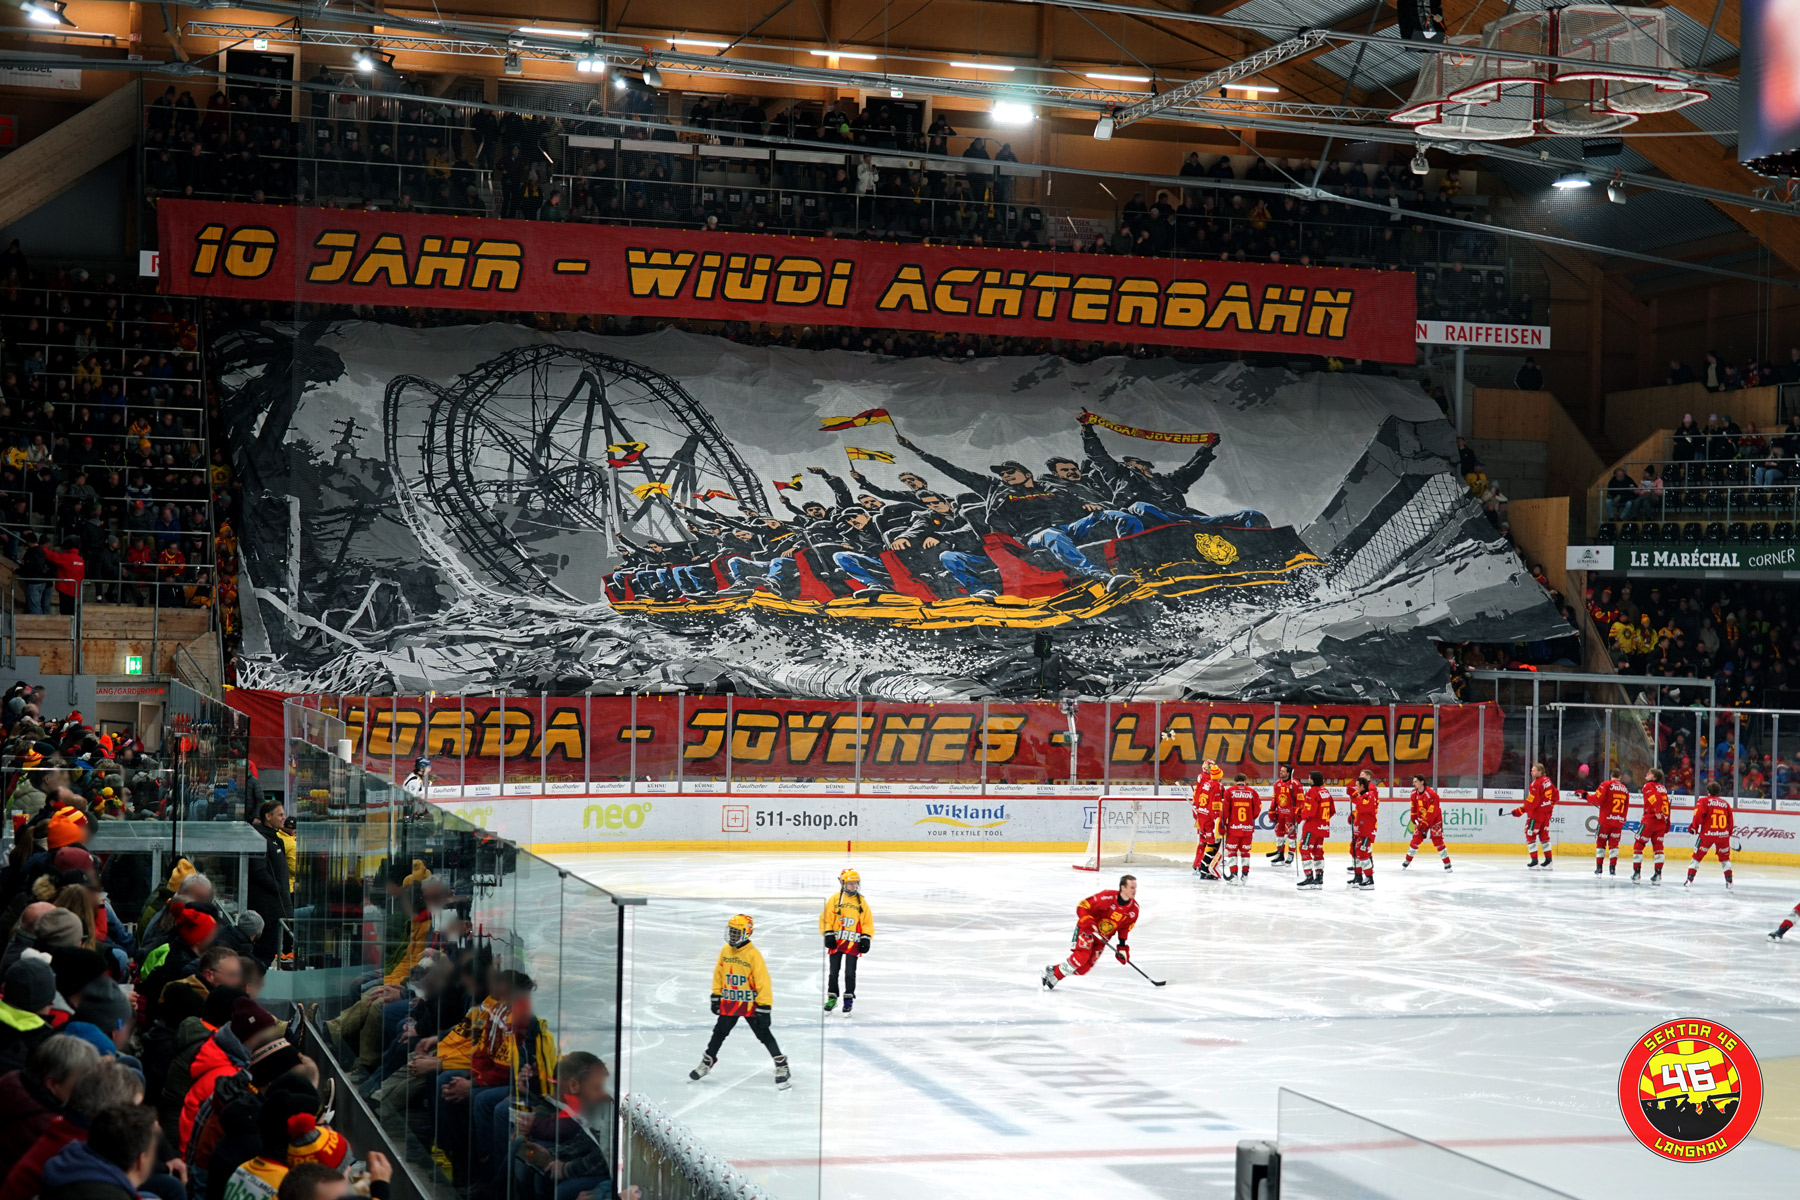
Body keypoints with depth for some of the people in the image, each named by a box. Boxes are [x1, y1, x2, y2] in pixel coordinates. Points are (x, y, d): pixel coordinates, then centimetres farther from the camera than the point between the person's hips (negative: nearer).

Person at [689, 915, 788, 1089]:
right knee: (719, 1033, 15)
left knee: (764, 1034, -4)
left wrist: (764, 1008, -19)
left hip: (750, 1003, -5)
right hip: (729, 1002, 5)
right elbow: (718, 975, 13)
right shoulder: (725, 951, 0)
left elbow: (763, 983, -17)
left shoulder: (753, 954, -18)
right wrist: (716, 996, 14)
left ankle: (782, 1067, 3)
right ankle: (706, 1063, 31)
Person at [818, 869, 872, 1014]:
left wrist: (866, 938, 1)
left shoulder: (861, 902, 5)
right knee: (833, 971, 7)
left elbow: (868, 922, 9)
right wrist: (828, 935, -6)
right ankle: (832, 998, 19)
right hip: (836, 941, 0)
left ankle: (849, 999, 9)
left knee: (850, 972, -2)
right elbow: (826, 918, 0)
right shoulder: (835, 899, 0)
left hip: (853, 942, 0)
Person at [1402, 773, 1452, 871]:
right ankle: (1407, 861, 12)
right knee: (1416, 839, 1)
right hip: (1421, 819, 6)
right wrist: (1413, 819, 14)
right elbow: (1414, 807, 14)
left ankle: (1447, 863, -2)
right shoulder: (1414, 793, -2)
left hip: (1434, 819, -6)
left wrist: (1424, 824, -27)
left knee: (1437, 841, -9)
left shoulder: (1431, 794, -26)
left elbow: (1432, 812, -26)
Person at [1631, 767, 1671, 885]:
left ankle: (1637, 873, 3)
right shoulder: (1663, 788, 18)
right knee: (1658, 847, 7)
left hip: (1650, 819, -6)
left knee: (1638, 845, 4)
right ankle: (1658, 875, 1)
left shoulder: (1648, 786, -2)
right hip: (1662, 821, 6)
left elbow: (1655, 797, -21)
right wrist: (1667, 826, 20)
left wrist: (1657, 811, -26)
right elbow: (1666, 805, 18)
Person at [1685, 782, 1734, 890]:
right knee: (1725, 858, 19)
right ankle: (1729, 882, 11)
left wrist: (1694, 827, -3)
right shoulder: (1725, 804, 13)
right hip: (1723, 834, 3)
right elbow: (1730, 821, 16)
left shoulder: (1704, 801, 0)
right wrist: (1728, 834, 26)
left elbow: (1698, 815, -13)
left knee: (1697, 856, 7)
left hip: (1707, 833, -3)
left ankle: (1689, 880, 0)